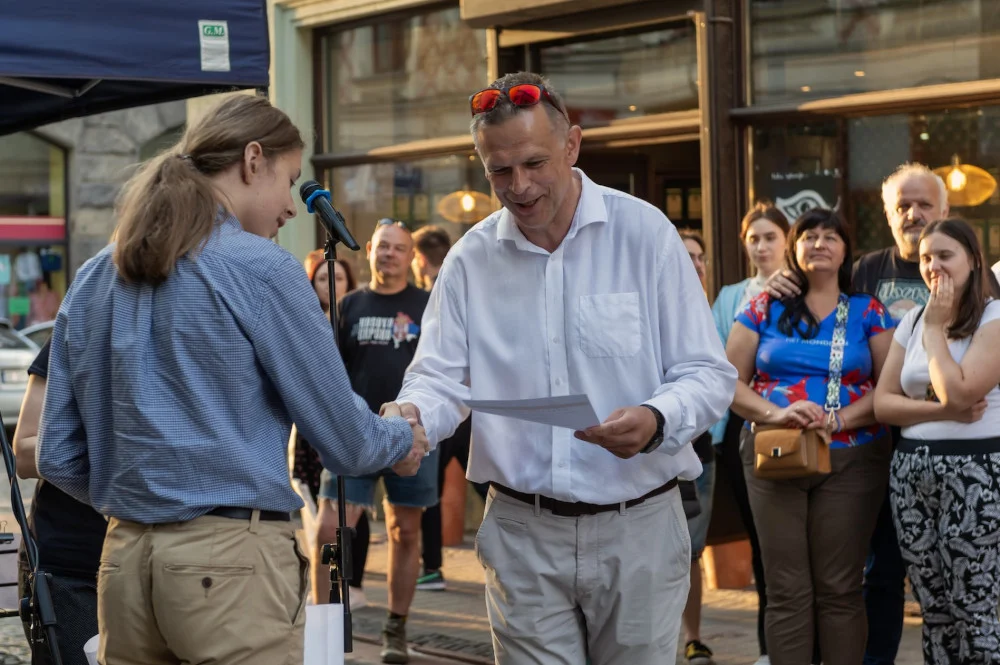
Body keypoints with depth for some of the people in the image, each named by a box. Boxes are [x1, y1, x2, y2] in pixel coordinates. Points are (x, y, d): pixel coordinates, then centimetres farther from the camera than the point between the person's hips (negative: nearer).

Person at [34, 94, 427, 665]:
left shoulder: (93, 280, 9)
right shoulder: (261, 269, -9)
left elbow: (59, 457, 11)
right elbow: (344, 442, -5)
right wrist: (403, 439, 16)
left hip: (124, 562, 6)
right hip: (233, 560, -6)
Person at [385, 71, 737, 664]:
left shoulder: (643, 233, -4)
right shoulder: (470, 260, 4)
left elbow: (708, 375, -5)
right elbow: (442, 378, 3)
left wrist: (656, 422, -25)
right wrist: (410, 416, -20)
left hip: (637, 529, -1)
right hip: (522, 533, 1)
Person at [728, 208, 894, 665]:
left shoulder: (869, 313, 7)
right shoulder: (765, 309, 7)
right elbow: (729, 381, 5)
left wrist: (839, 420, -14)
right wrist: (775, 413, -13)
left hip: (850, 460, 0)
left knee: (840, 589, 1)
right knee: (787, 590, 0)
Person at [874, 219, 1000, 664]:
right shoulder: (912, 320, 14)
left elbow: (957, 392, -18)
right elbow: (882, 403, 6)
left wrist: (936, 328, -7)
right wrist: (943, 412, -10)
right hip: (911, 470, 6)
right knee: (935, 609, 9)